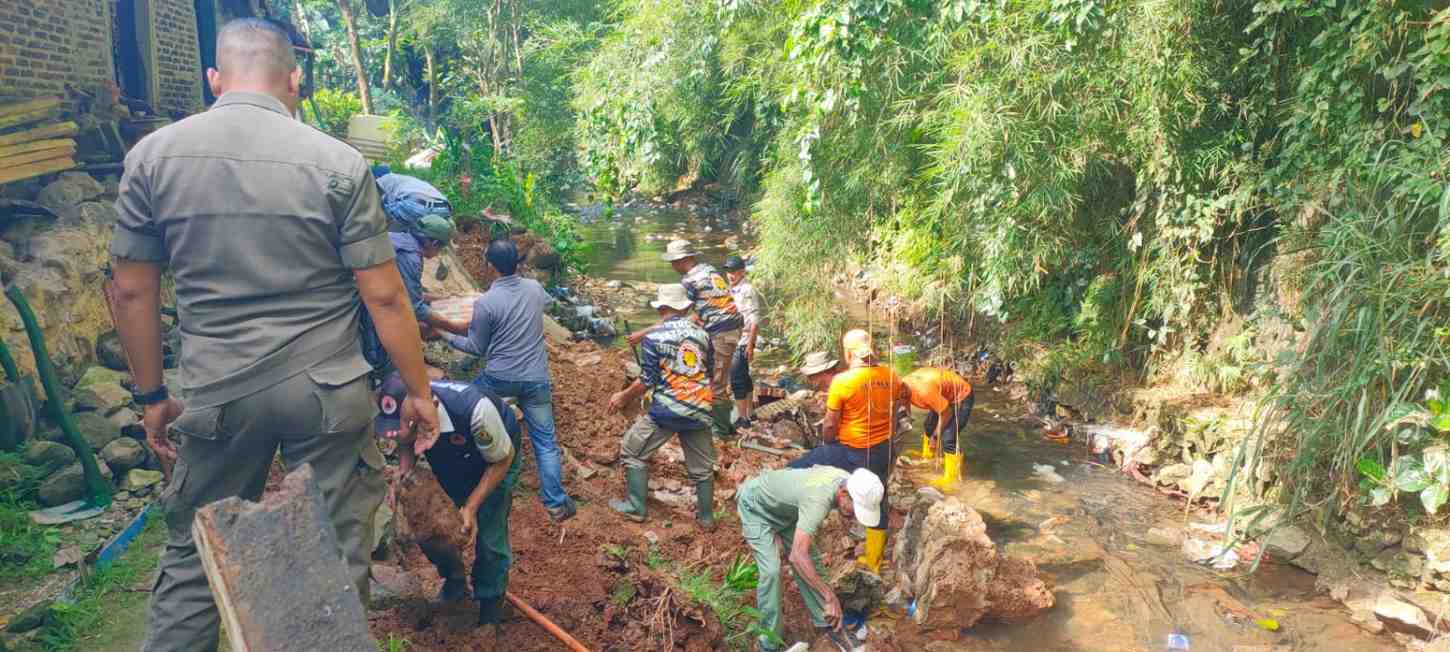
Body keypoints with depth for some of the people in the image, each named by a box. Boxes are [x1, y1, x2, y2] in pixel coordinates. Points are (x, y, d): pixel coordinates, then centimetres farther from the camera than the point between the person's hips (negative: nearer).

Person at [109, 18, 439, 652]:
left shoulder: (152, 155, 0)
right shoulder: (338, 162, -8)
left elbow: (132, 291, 4)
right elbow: (385, 296, -8)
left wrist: (152, 396, 14)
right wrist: (418, 391, 1)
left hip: (216, 397, 2)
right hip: (327, 392, -2)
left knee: (192, 561, 19)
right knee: (339, 557, 11)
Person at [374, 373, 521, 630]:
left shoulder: (474, 410, -45)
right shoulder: (399, 411, -30)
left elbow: (502, 460, -26)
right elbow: (408, 446, -5)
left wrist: (471, 507, -28)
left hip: (496, 456, -5)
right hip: (451, 460, 5)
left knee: (489, 537, -7)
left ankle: (490, 604, 19)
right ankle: (453, 579, 31)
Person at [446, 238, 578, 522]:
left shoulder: (485, 303, -14)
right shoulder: (535, 288, -1)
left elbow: (477, 348, -3)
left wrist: (448, 337, 12)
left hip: (499, 378, -3)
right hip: (536, 379, 3)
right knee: (545, 441, 7)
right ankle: (556, 504, 7)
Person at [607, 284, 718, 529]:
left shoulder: (654, 337, -9)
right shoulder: (702, 334, 4)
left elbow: (647, 381, -9)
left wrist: (623, 397, 6)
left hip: (666, 410, -4)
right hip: (699, 410, 4)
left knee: (633, 451, 16)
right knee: (702, 466, 18)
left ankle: (635, 508, 19)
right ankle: (706, 517, 26)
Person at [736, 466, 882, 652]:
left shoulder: (848, 481, -17)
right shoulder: (818, 500, -43)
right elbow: (797, 556, -50)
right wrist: (830, 597, -47)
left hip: (784, 506, 8)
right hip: (756, 506, -8)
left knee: (810, 559, 5)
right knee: (771, 570, -18)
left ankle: (824, 622, 20)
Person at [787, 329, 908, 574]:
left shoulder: (842, 381, -19)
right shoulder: (890, 376, -4)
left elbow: (830, 426, -14)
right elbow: (905, 397, 17)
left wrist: (826, 444, 5)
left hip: (851, 453, -6)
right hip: (884, 451, 6)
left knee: (793, 471, 7)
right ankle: (874, 561, 37)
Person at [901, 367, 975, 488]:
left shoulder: (924, 391, -39)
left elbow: (947, 413, -26)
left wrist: (936, 434, -11)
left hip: (962, 396, -9)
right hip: (944, 396, 9)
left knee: (948, 438, -11)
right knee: (930, 425, 23)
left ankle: (952, 477, 4)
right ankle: (927, 454, 47)